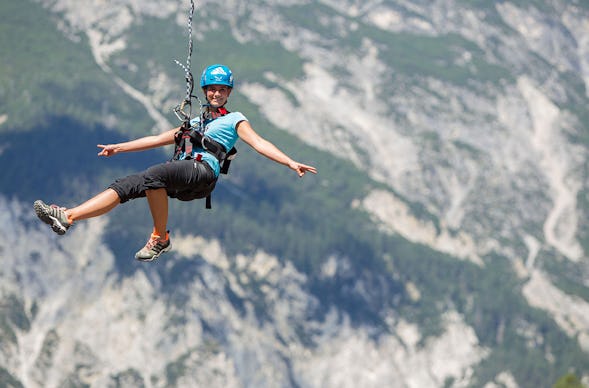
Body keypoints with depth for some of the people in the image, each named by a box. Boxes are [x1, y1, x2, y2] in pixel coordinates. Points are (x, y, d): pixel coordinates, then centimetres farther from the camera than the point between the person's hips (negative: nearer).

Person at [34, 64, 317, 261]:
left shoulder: (234, 120, 17)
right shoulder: (195, 122, 35)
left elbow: (259, 143, 4)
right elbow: (159, 139, 38)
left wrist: (291, 163, -12)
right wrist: (118, 148, 39)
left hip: (203, 171, -6)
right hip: (180, 180, 6)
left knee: (152, 176, -35)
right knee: (125, 186, -14)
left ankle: (160, 238, -26)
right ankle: (67, 217, -26)